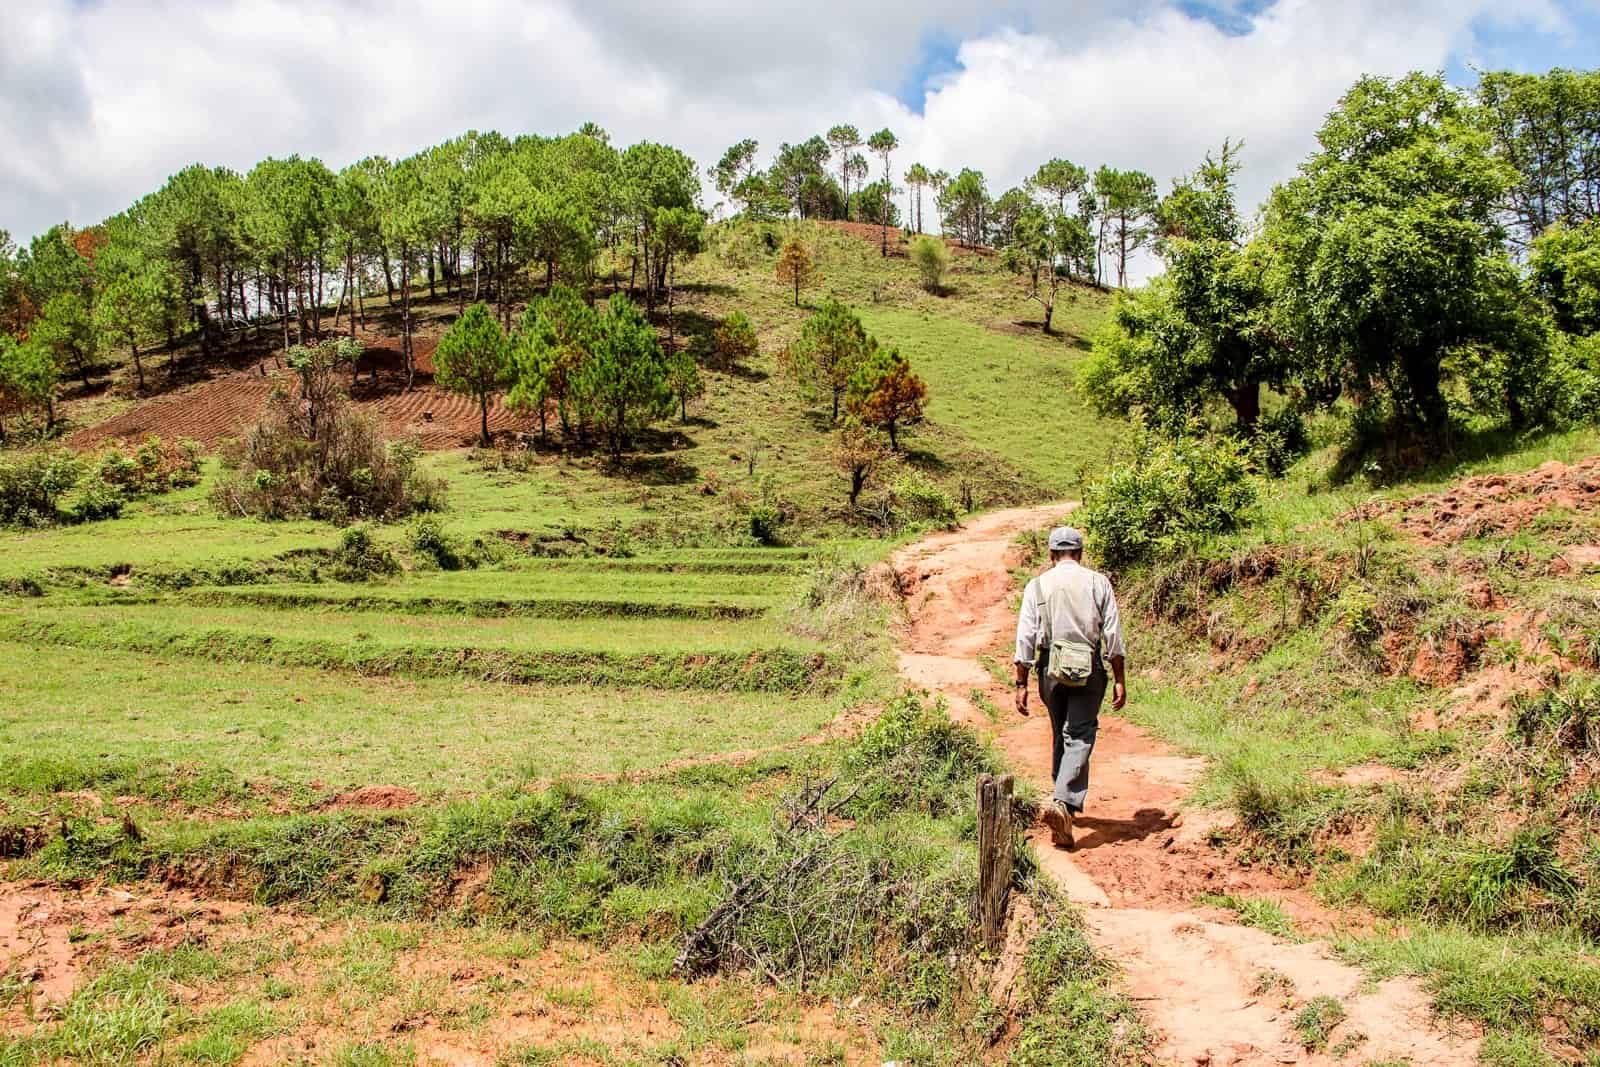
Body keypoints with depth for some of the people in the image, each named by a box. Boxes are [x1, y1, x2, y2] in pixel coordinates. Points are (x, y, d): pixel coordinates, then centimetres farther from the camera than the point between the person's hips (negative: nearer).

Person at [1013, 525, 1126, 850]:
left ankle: (1065, 800, 28)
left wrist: (1021, 684, 3)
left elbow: (1025, 638, 0)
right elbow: (1113, 634, 0)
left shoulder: (1037, 586, 5)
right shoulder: (1099, 583, 3)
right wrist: (1120, 681, 4)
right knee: (1079, 738, -4)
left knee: (1060, 735, 19)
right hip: (1089, 671, -2)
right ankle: (1063, 802, -22)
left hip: (1051, 670, 2)